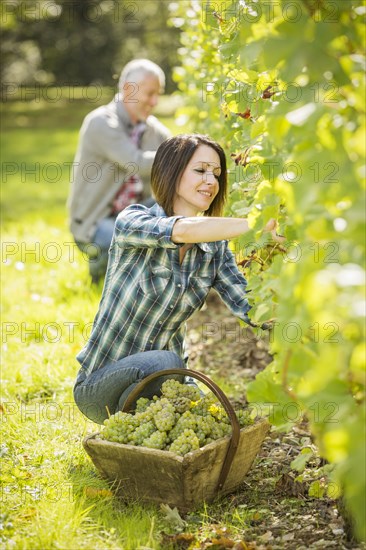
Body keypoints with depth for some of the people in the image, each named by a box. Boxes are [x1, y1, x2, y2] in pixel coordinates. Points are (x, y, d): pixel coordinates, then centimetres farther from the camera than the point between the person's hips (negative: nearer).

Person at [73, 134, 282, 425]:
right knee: (165, 364, -35)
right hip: (103, 380, -5)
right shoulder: (132, 220, -15)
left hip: (165, 378, 5)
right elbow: (182, 229, -36)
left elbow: (254, 310, -10)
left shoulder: (215, 248, 0)